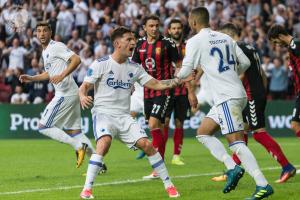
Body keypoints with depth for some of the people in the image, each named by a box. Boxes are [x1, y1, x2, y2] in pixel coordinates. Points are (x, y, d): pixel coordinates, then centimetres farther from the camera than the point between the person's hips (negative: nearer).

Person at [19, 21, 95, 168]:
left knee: (43, 127, -8)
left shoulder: (56, 47, -9)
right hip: (71, 95, 10)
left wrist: (62, 76, -29)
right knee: (73, 131, 11)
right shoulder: (45, 52, 21)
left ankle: (79, 145, -13)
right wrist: (31, 78, 25)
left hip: (65, 94, -10)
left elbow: (76, 59, -21)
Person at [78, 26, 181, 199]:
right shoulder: (101, 64, -5)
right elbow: (84, 87, -6)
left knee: (146, 144, -10)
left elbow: (156, 84, 9)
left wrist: (179, 80, -5)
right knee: (104, 142, -32)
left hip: (124, 116, 4)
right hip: (103, 113, -4)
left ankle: (169, 185, 4)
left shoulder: (135, 68, 9)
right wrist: (83, 97, -29)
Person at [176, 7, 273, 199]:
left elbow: (185, 72, -5)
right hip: (237, 93, 8)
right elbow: (245, 63, 14)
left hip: (227, 97, -8)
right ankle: (232, 167, 4)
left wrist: (178, 76, 18)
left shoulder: (195, 41, -5)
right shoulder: (225, 38, 14)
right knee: (203, 133, 16)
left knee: (236, 142, -13)